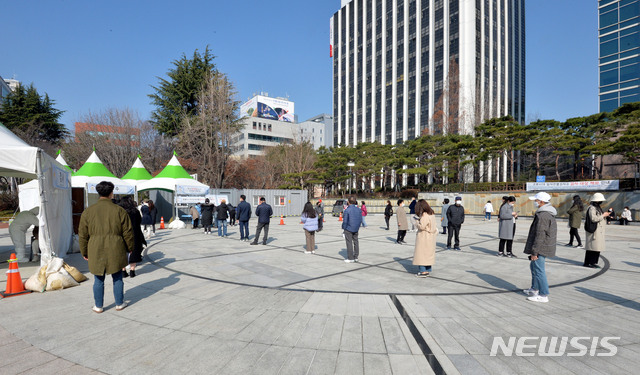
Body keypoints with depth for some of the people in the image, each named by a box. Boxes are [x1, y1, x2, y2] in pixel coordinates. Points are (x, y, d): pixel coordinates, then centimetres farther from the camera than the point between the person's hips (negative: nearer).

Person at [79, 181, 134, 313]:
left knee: (99, 279, 13)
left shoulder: (88, 211, 1)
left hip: (96, 251, 2)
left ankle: (98, 306, 23)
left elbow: (83, 235, 5)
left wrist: (84, 252, 16)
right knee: (117, 278, 11)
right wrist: (130, 248, 12)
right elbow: (128, 232, -1)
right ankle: (119, 303, 21)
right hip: (115, 250, -1)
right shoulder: (119, 210, -5)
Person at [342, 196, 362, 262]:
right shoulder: (358, 210, 2)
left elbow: (345, 221, -14)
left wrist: (343, 228, -3)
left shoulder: (347, 210, -15)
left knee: (349, 243, 2)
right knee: (356, 242, 14)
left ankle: (350, 258, 6)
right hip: (356, 229, 6)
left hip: (348, 229, -5)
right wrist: (358, 227, 16)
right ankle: (356, 257, 21)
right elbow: (360, 220, 6)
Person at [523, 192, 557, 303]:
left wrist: (534, 252, -20)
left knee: (538, 270, -4)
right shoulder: (549, 214, 13)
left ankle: (543, 295, 4)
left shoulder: (542, 215, -23)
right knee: (533, 266, 22)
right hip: (545, 247, 11)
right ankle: (534, 289, 34)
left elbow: (540, 235, -24)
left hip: (541, 248, -11)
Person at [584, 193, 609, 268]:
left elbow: (600, 218, 23)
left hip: (599, 231, 10)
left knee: (597, 247, 10)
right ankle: (587, 263, -3)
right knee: (592, 247, -8)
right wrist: (603, 215, -13)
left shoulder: (598, 208, 17)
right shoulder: (591, 208, -14)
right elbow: (594, 219, -23)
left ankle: (593, 262, 16)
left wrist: (606, 214, 8)